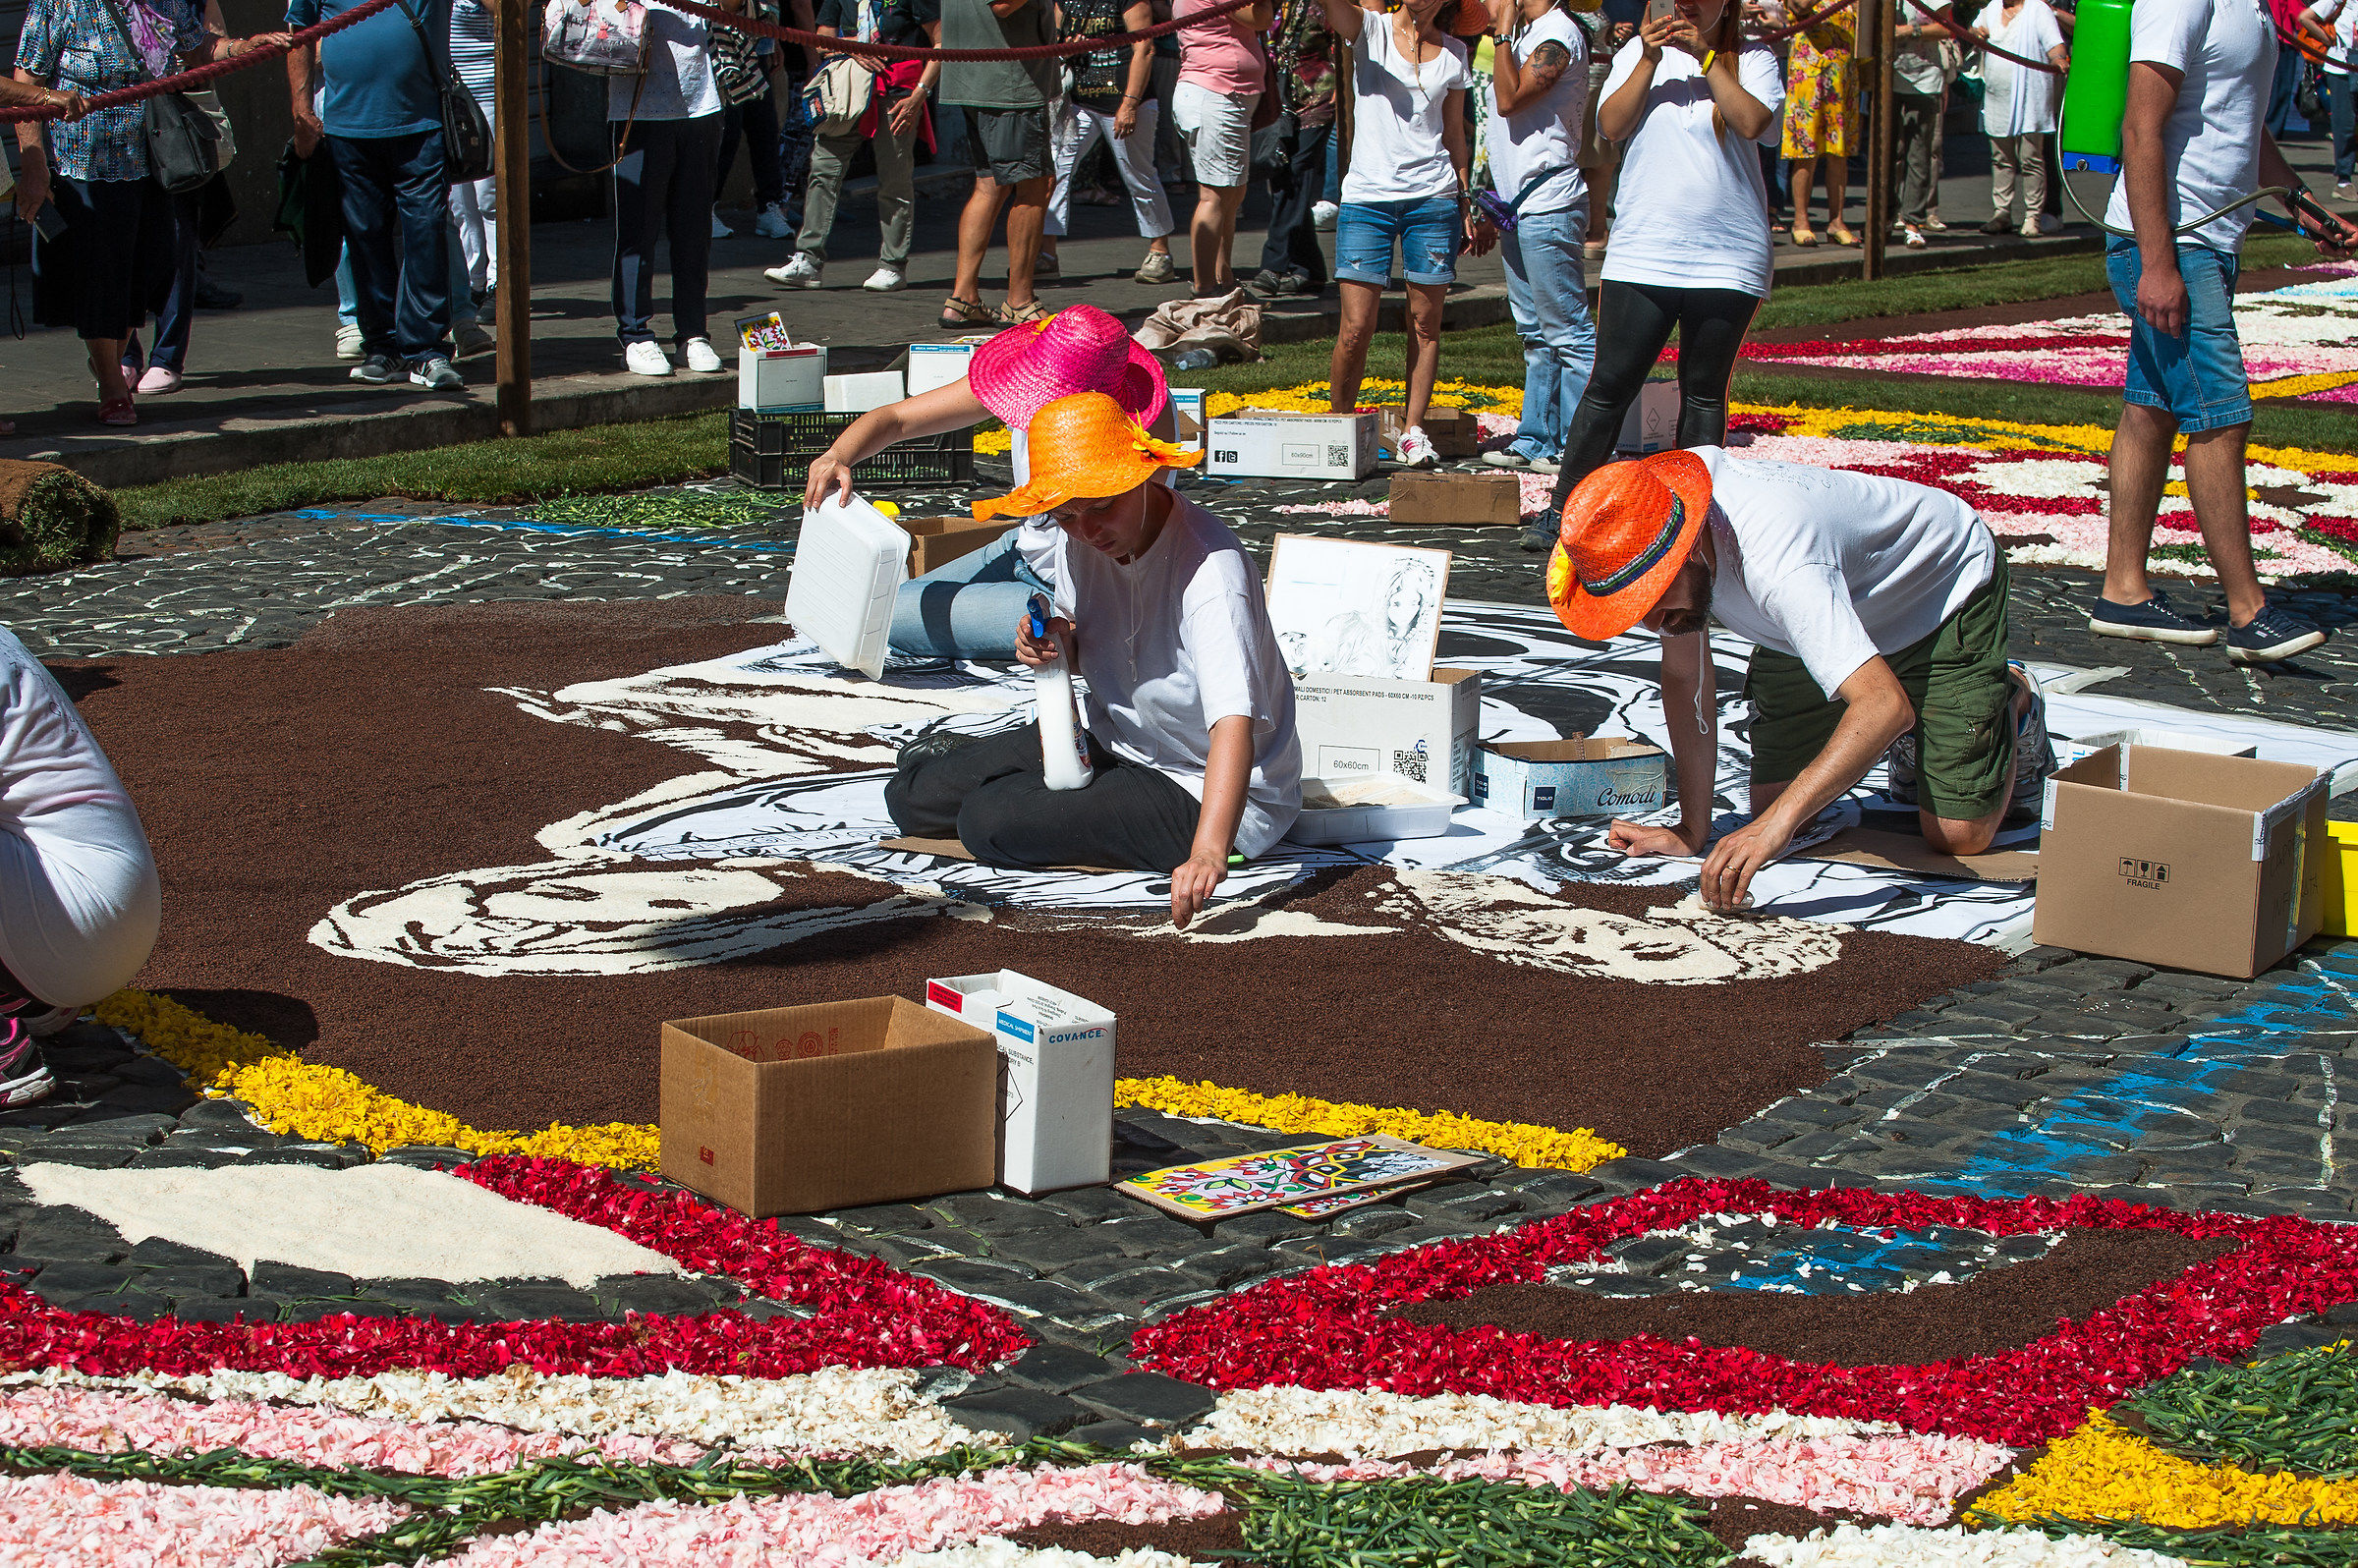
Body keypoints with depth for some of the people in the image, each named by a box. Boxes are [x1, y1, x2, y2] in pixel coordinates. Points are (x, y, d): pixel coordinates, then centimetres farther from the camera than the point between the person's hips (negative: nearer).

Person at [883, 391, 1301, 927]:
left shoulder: (1210, 571, -33)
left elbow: (1234, 723, -44)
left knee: (990, 822, -20)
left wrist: (1209, 852, -59)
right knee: (912, 799, 5)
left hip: (1204, 794, -7)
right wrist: (1051, 645, -14)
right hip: (1113, 742, 7)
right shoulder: (1077, 543, -9)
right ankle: (959, 762, 41)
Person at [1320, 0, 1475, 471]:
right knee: (1355, 329, -6)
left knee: (1425, 323, 2)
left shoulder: (1453, 53, 11)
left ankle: (1413, 430, 12)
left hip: (1433, 197, 3)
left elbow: (1454, 133, 17)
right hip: (1367, 197, -2)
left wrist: (1464, 200, 12)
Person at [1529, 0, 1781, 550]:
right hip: (1641, 253, 1)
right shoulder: (1640, 53, 10)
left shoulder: (1751, 59, 5)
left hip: (1727, 258, -1)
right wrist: (1650, 62, -11)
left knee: (1705, 393, 5)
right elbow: (1611, 125, -3)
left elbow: (1752, 122, -13)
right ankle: (1563, 510, 4)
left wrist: (1706, 57, -13)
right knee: (1610, 383, -1)